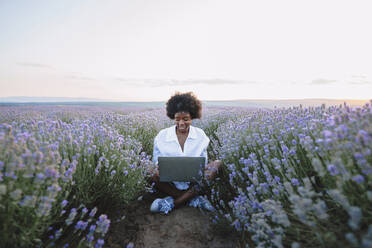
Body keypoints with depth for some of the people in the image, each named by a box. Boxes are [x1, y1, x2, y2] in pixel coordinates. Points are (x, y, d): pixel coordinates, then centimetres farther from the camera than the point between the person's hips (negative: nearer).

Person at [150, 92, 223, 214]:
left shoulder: (200, 135, 0)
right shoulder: (162, 136, -4)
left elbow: (203, 162, 6)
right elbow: (157, 159, 2)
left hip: (194, 181, 2)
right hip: (171, 182, -1)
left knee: (217, 163, -23)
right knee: (156, 176, -32)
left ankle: (173, 202, -23)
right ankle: (194, 198, -16)